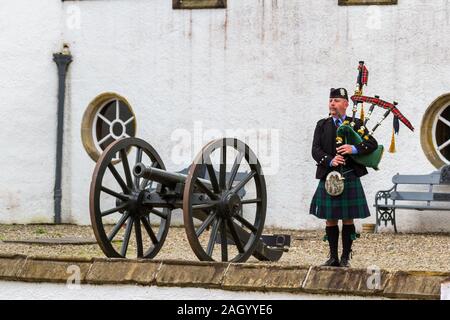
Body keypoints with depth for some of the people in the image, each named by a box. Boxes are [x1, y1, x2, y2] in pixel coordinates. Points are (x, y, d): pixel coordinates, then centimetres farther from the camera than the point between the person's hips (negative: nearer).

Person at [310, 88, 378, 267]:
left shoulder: (356, 124, 6)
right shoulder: (322, 125, 10)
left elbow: (373, 144, -4)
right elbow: (316, 150, 0)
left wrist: (354, 149, -20)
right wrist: (330, 161, -19)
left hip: (350, 179, -2)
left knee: (348, 219, 1)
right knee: (330, 219, 4)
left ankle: (345, 257, 7)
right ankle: (333, 257, 11)